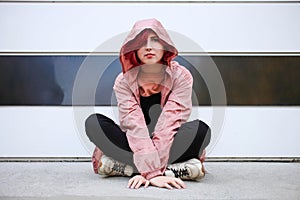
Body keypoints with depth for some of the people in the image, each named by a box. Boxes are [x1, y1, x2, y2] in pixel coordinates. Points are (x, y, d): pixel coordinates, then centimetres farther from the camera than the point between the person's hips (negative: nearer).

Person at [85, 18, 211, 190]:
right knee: (94, 123, -23)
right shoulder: (124, 81, -9)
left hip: (170, 145, -1)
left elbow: (170, 122, -22)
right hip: (135, 147, 1)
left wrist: (148, 170, -32)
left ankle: (120, 165, -26)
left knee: (200, 129, -30)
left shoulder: (181, 76, -11)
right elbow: (133, 125, -23)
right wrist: (152, 171, -36)